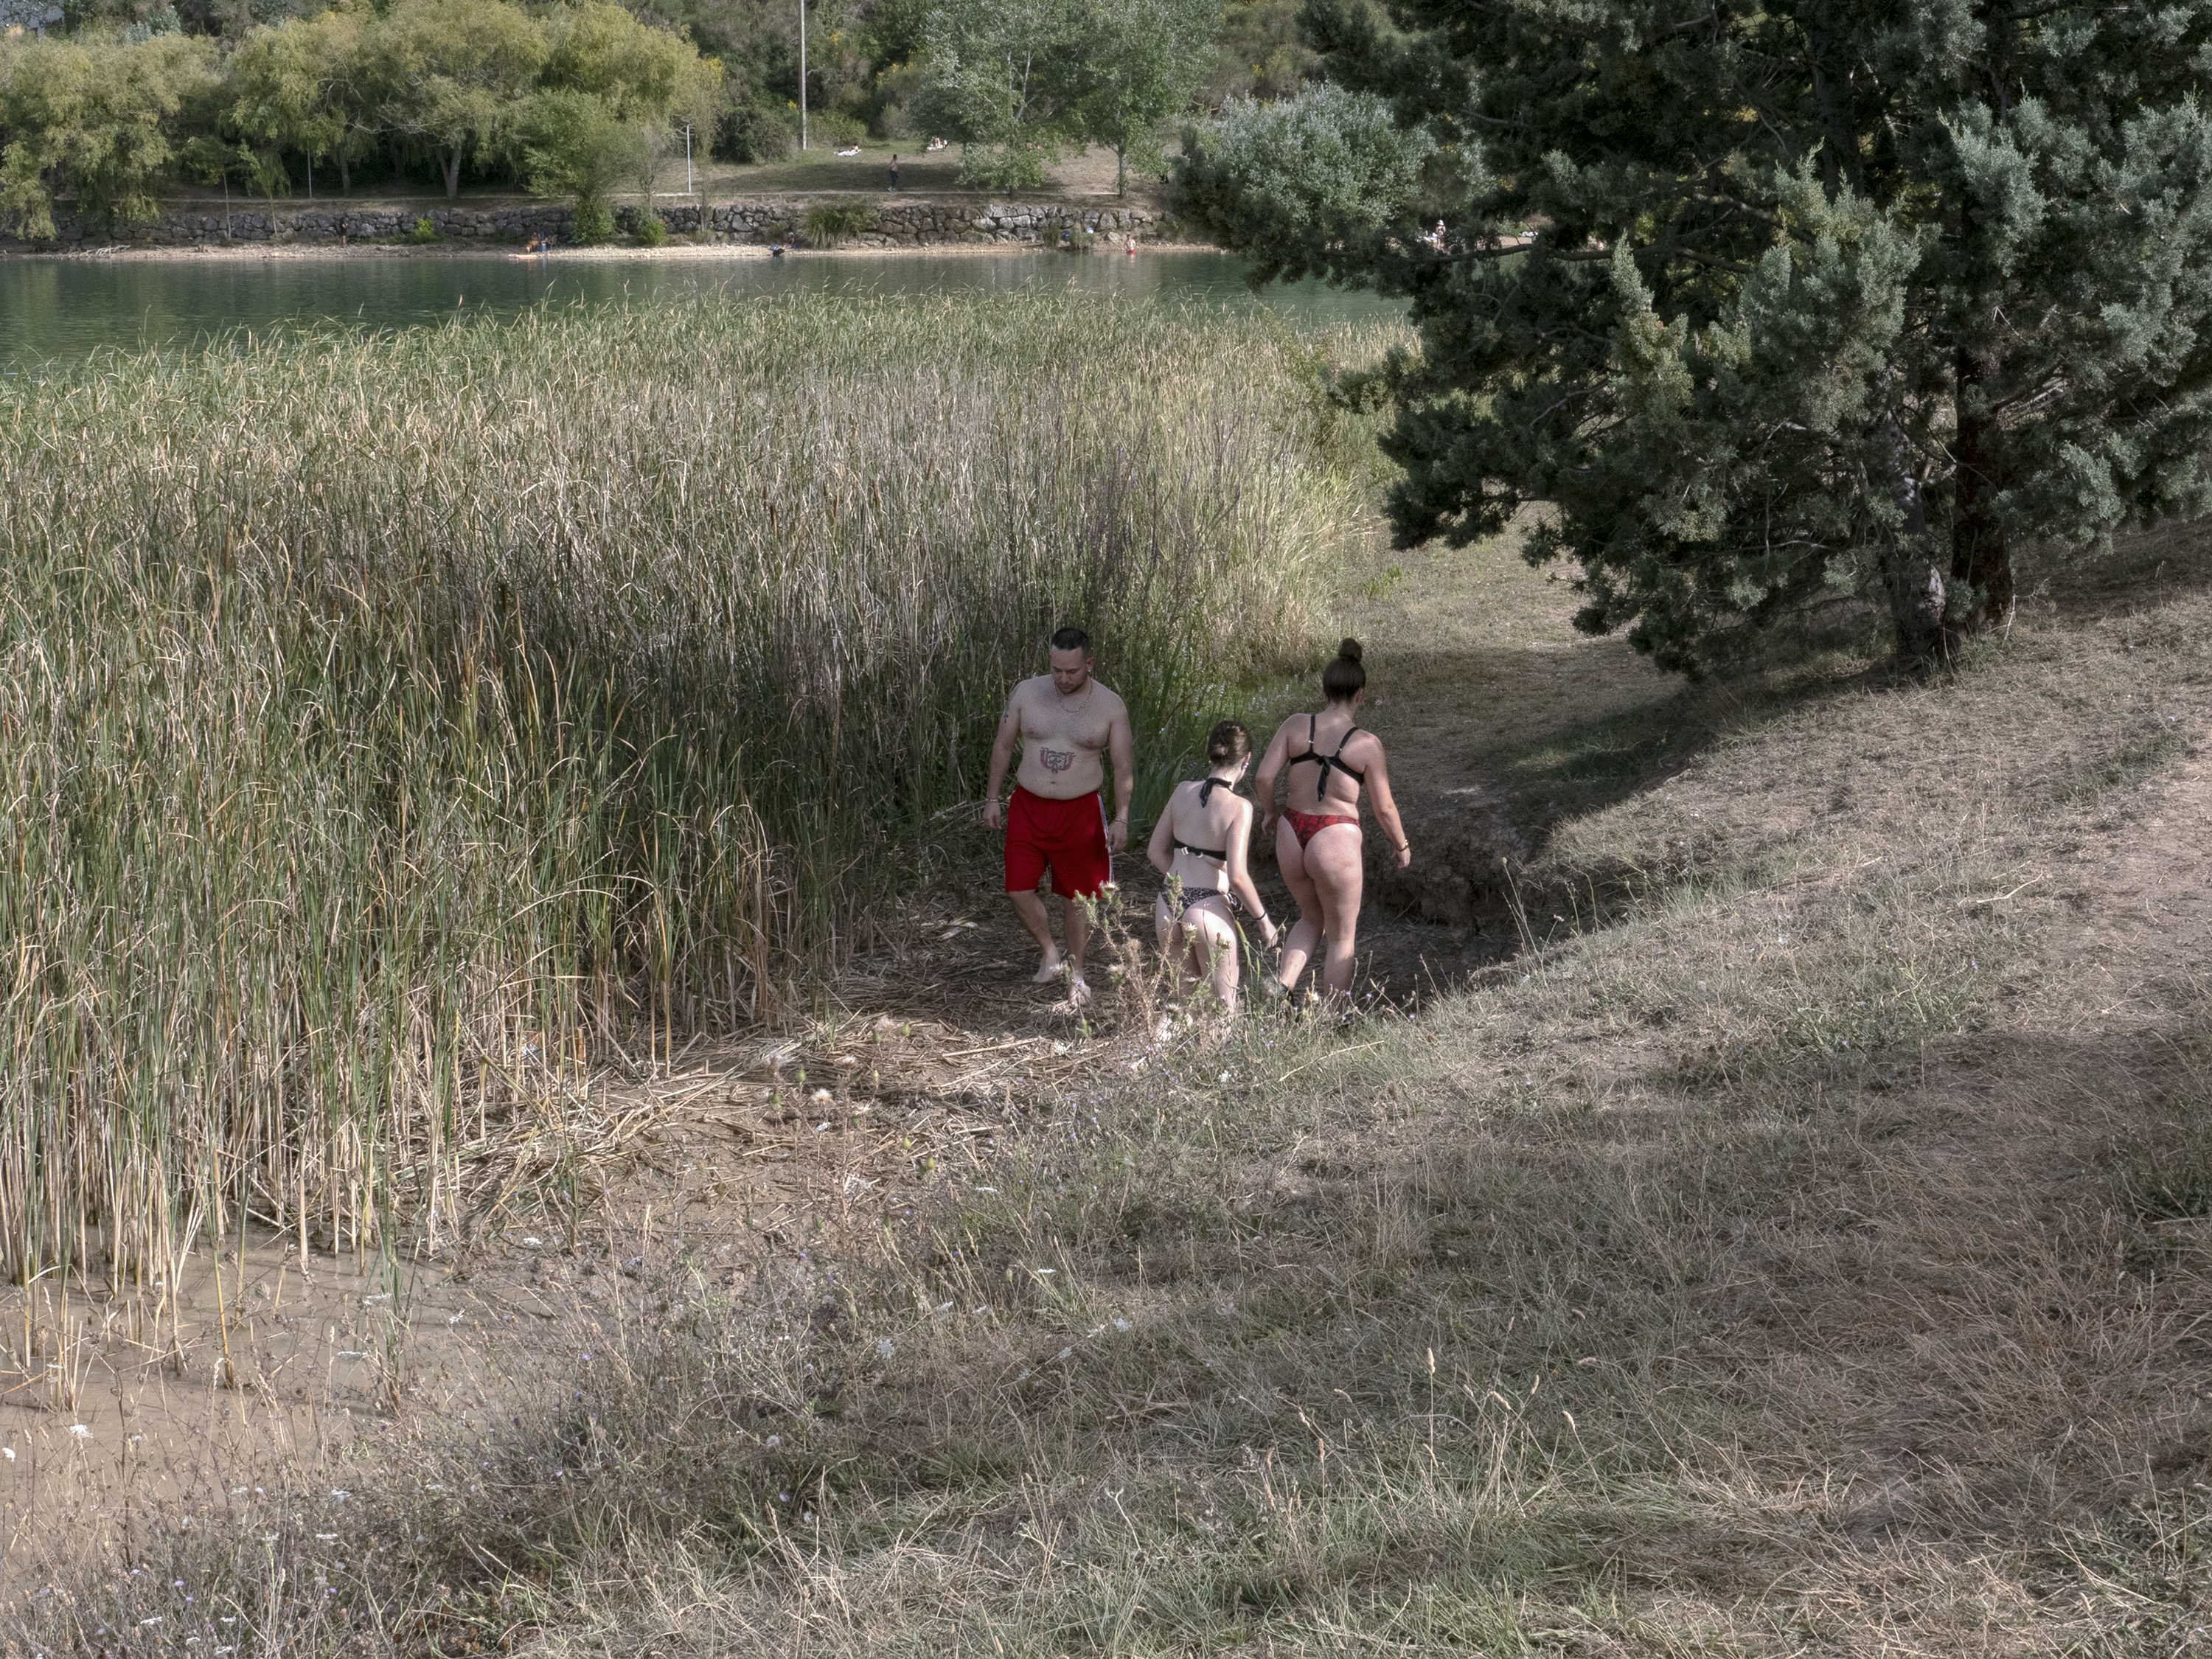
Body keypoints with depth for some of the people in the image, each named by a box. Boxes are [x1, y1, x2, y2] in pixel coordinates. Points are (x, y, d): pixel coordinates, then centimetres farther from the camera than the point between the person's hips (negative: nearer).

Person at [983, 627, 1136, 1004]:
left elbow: (1124, 766, -2)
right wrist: (992, 798, 7)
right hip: (1028, 807, 2)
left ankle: (1076, 972, 27)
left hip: (1080, 811, -2)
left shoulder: (1110, 707, -7)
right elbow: (1003, 746, 7)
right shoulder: (1026, 694, -4)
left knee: (1076, 897, 7)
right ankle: (1050, 953, 23)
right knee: (1019, 890, -3)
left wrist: (1121, 819, -8)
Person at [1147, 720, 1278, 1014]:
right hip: (1208, 912, -5)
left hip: (1168, 906, 5)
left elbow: (1156, 852, 10)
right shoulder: (1238, 807, -13)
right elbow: (1237, 876, -17)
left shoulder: (1183, 791, 3)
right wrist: (1262, 919, -5)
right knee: (1224, 1010, 10)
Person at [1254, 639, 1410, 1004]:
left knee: (1312, 918, 28)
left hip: (1291, 836, 4)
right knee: (1341, 935, 16)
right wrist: (1402, 845, 15)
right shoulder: (1366, 744, -8)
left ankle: (1283, 986, 7)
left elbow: (1265, 775, -7)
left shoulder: (1295, 725, -1)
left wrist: (1270, 813, 13)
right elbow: (1384, 808, -2)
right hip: (1337, 841, -4)